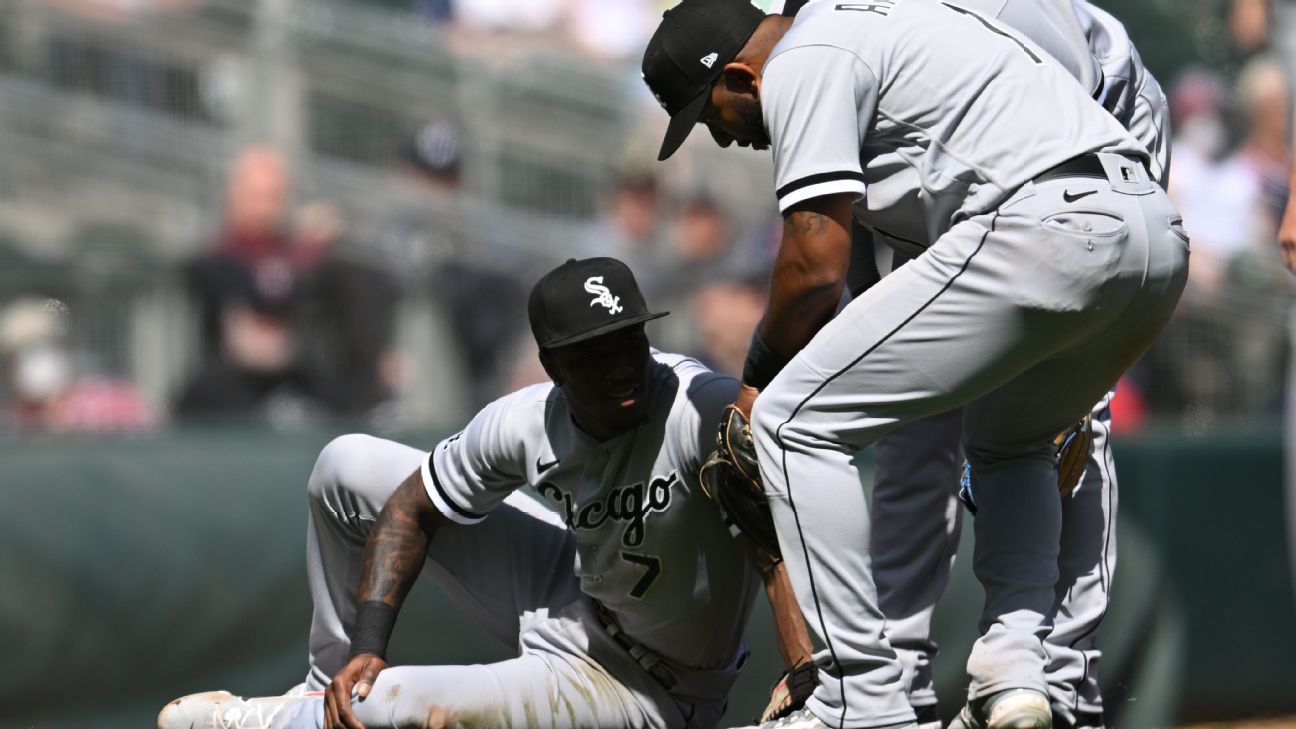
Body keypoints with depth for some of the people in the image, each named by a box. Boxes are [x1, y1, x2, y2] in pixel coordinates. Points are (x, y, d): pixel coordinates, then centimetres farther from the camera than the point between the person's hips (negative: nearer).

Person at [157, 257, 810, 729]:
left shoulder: (705, 410, -34)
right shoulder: (528, 421, -15)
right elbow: (412, 509, -1)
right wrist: (367, 645, -12)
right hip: (567, 590, 7)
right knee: (348, 467, 7)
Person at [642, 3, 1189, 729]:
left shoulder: (801, 62, 0)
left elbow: (817, 261, -7)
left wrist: (757, 379, 11)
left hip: (1043, 230, -10)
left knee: (794, 420, -3)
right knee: (1010, 443, 35)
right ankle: (1017, 665, 15)